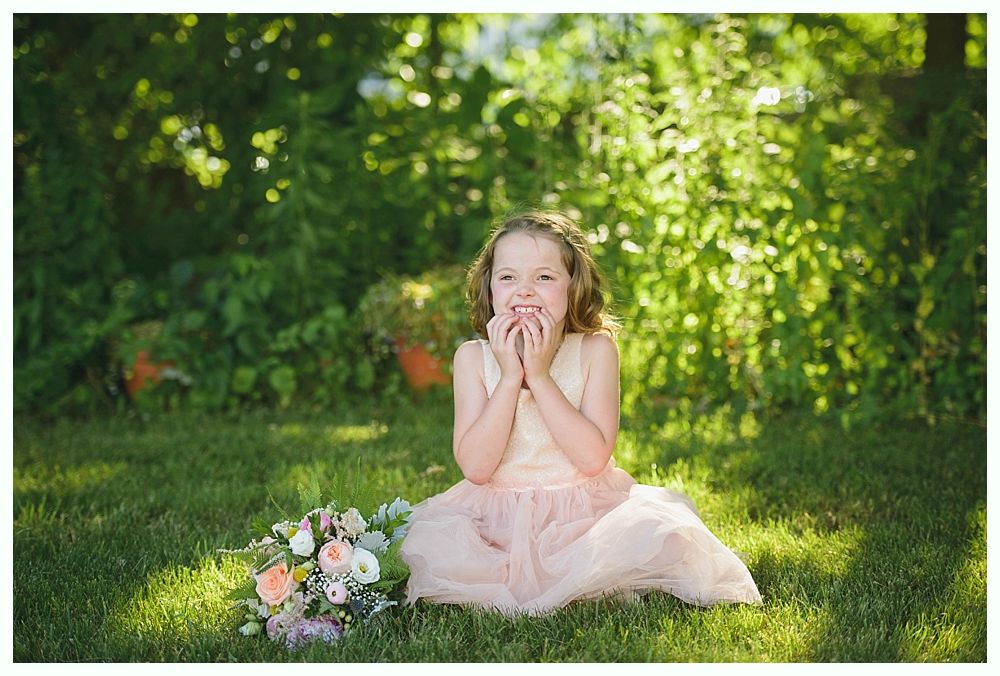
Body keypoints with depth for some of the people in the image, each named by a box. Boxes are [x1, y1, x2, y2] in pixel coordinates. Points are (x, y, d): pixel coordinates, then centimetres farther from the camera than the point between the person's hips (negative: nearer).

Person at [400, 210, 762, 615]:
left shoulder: (595, 350, -6)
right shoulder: (473, 358, -3)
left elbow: (593, 457, -17)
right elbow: (475, 467, -13)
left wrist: (540, 376, -21)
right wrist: (509, 378, -19)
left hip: (585, 512, 0)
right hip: (498, 516, 1)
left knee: (661, 532, -26)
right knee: (431, 544, -27)